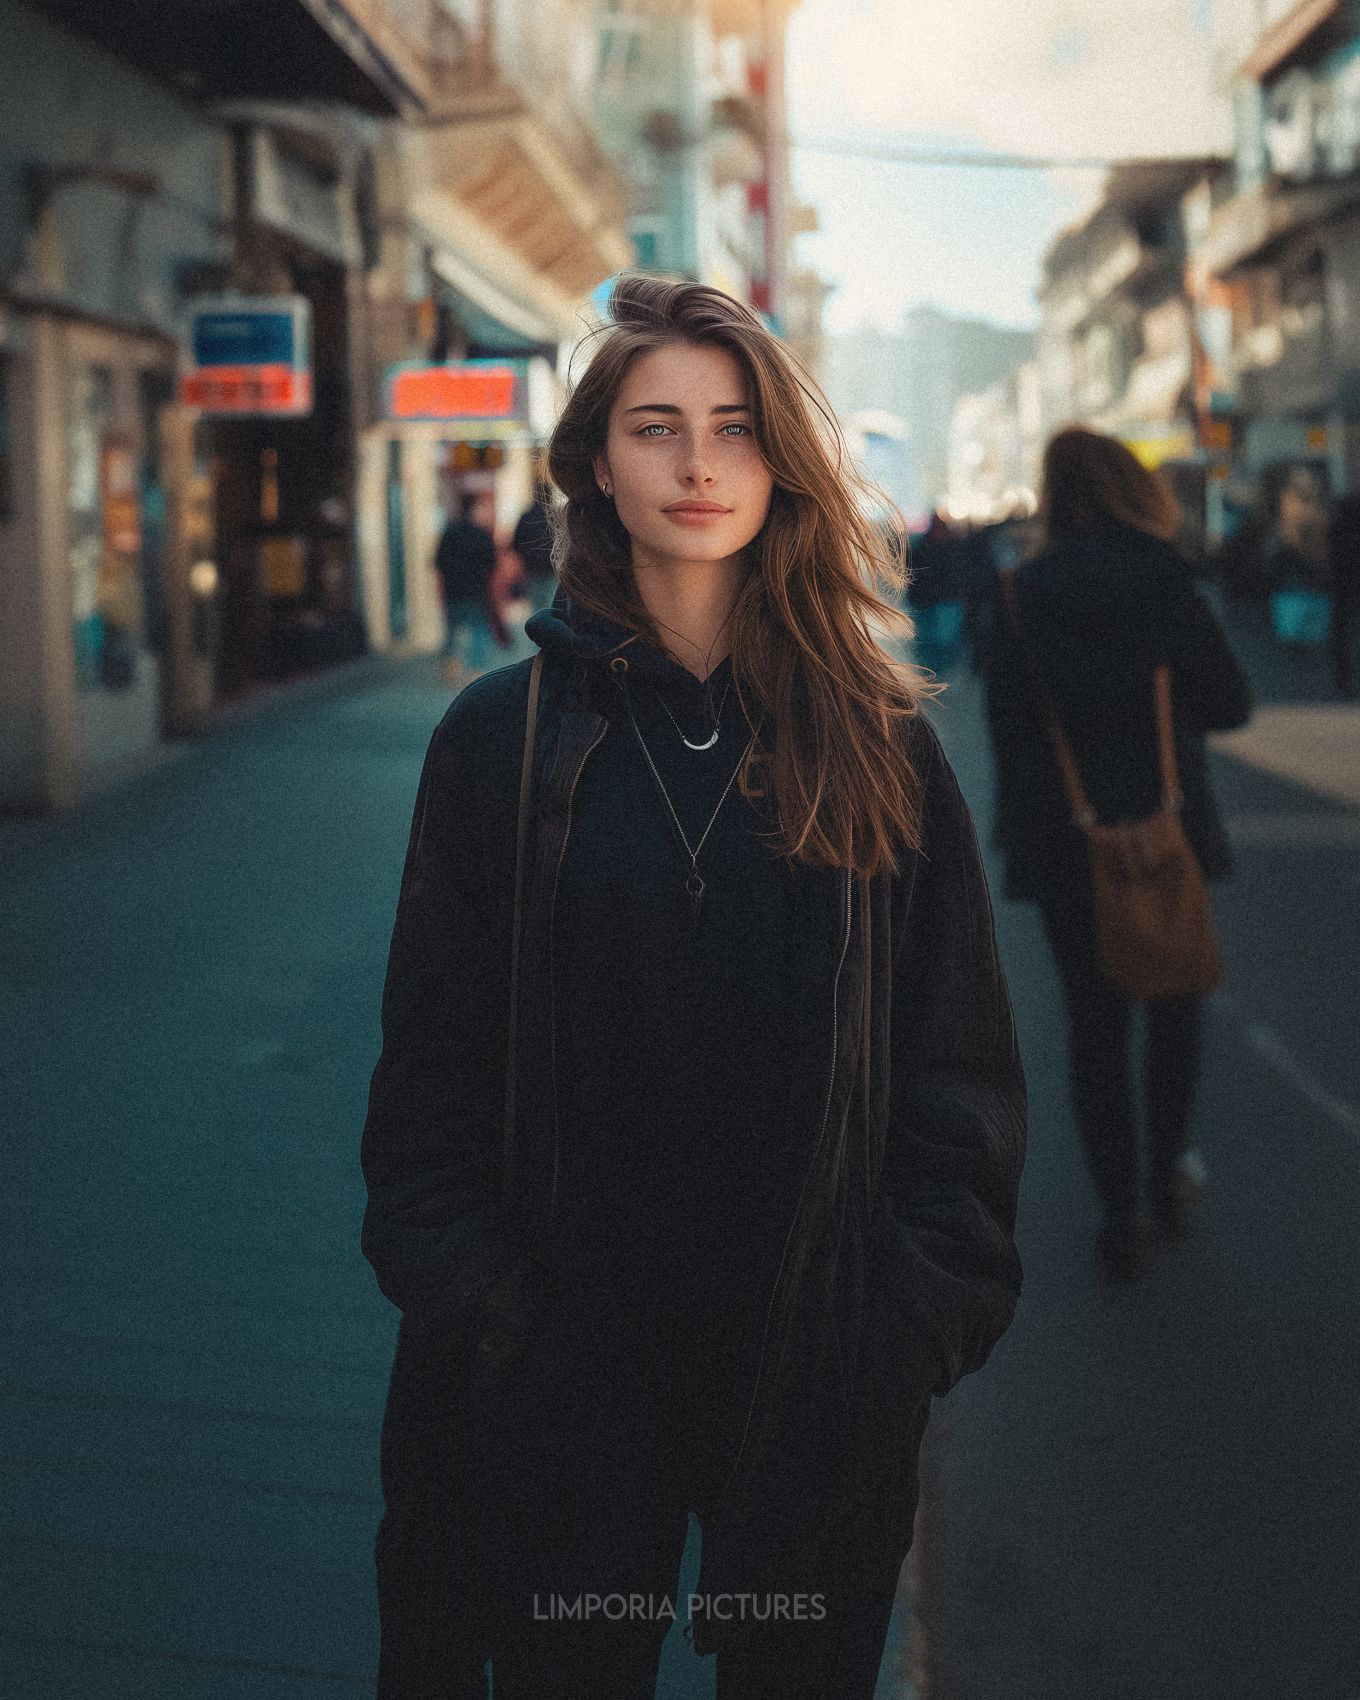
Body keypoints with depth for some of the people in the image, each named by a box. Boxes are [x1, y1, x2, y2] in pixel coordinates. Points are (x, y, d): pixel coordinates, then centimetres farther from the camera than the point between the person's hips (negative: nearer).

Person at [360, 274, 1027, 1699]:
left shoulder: (877, 740, 0)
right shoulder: (504, 734, -2)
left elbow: (962, 1058, 2)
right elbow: (433, 1062, 0)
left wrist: (932, 1301, -4)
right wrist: (475, 1306, -6)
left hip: (822, 1355, 1)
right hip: (567, 1363, 0)